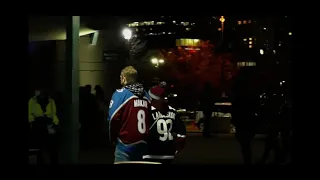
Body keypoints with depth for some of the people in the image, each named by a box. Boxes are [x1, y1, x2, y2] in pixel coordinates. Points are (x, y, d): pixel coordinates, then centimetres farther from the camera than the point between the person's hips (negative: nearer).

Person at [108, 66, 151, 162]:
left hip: (126, 144, -6)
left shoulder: (120, 93, -9)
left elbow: (113, 118, -15)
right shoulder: (146, 95, 9)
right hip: (143, 144, 6)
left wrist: (113, 138, -1)